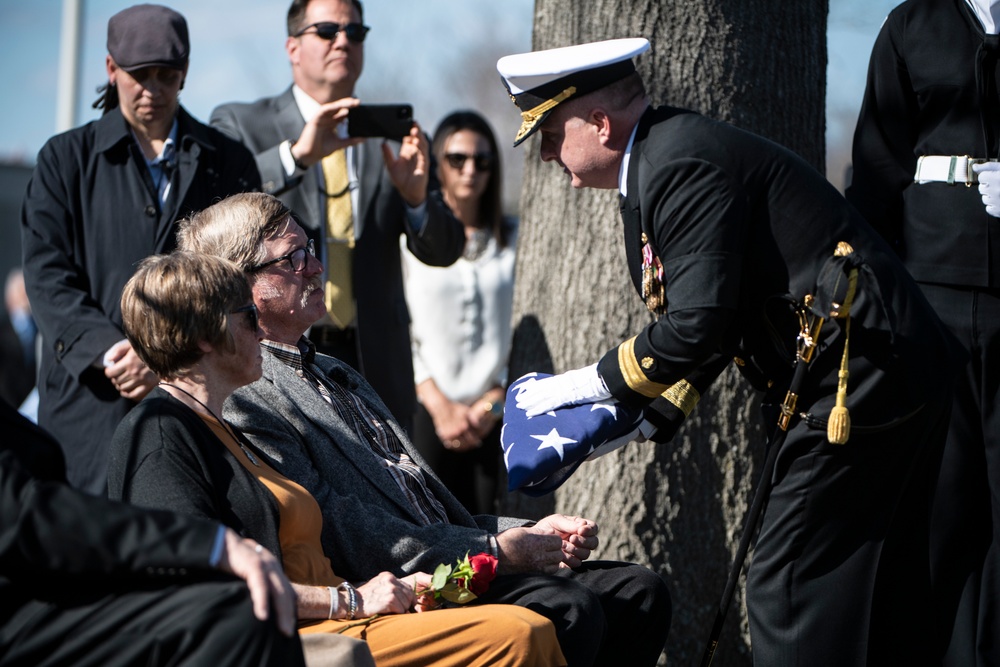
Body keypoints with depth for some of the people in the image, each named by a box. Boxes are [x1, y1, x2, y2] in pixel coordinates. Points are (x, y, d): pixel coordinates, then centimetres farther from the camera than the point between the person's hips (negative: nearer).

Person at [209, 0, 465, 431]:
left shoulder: (391, 137, 14)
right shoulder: (240, 126, 7)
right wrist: (296, 155, -25)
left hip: (373, 366, 3)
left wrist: (417, 197, -13)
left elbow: (444, 251, 8)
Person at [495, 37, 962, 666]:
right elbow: (711, 320, 21)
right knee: (873, 605, 14)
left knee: (787, 592, -9)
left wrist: (597, 381, -9)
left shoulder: (682, 166, -16)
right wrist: (645, 412, 12)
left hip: (861, 379, -11)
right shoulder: (665, 155, 17)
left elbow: (697, 323, -23)